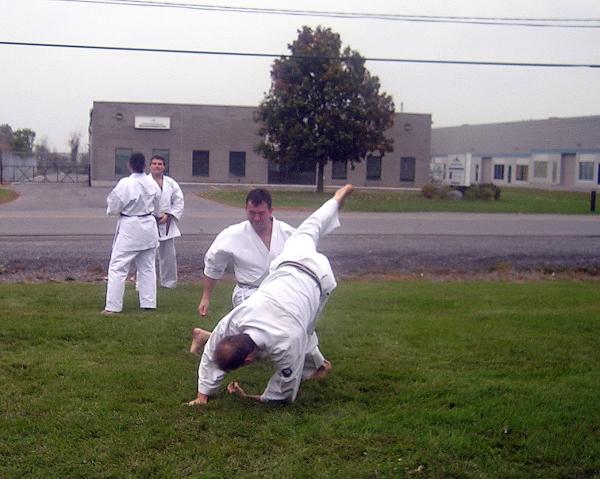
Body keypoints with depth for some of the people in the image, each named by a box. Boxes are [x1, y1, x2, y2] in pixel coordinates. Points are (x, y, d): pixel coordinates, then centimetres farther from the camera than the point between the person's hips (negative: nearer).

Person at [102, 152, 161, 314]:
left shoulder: (125, 183, -19)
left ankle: (112, 307, 0)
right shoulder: (152, 183, -3)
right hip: (149, 227, 5)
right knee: (147, 267, 16)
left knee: (118, 267, 1)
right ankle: (149, 303, 20)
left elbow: (113, 209, -12)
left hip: (129, 229, -5)